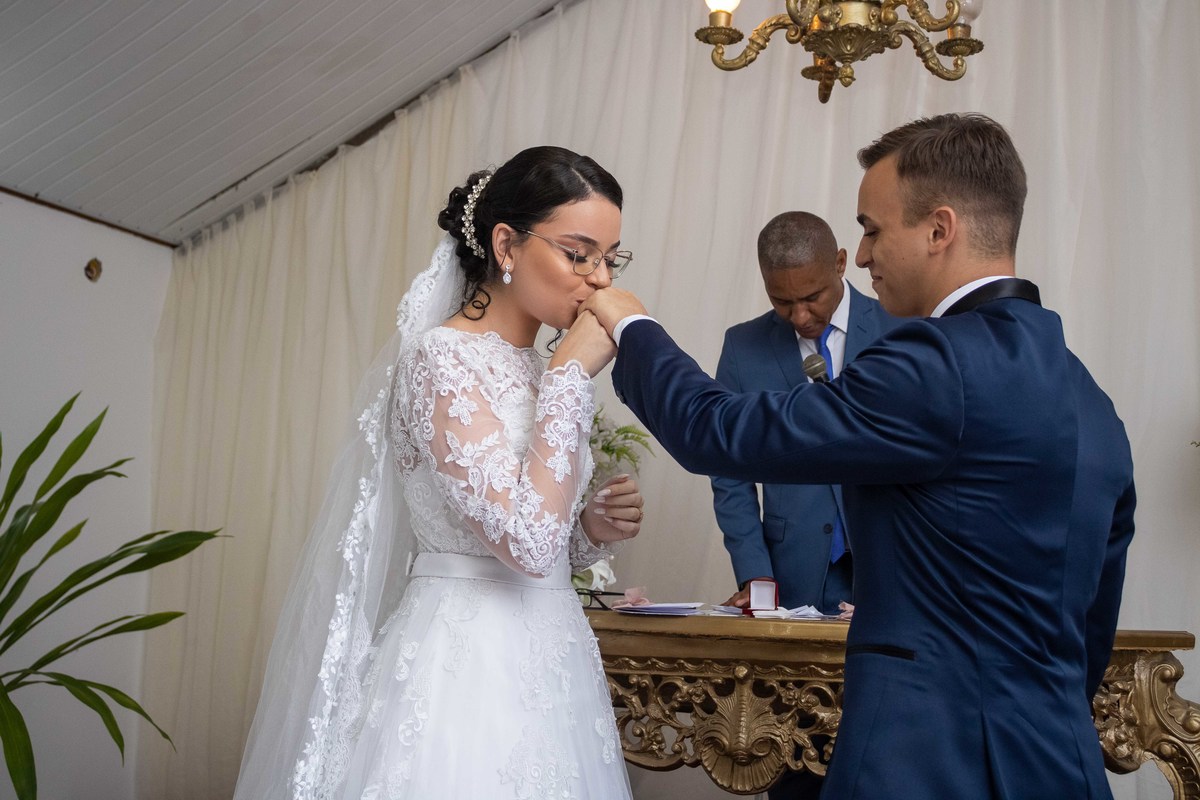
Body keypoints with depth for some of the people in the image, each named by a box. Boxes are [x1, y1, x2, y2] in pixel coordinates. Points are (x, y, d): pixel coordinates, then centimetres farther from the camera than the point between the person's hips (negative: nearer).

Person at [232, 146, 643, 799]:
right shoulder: (441, 358, -13)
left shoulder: (538, 371, 11)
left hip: (544, 664, 8)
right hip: (466, 668, -8)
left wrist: (593, 529, -1)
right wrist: (572, 375, -17)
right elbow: (526, 542, -24)